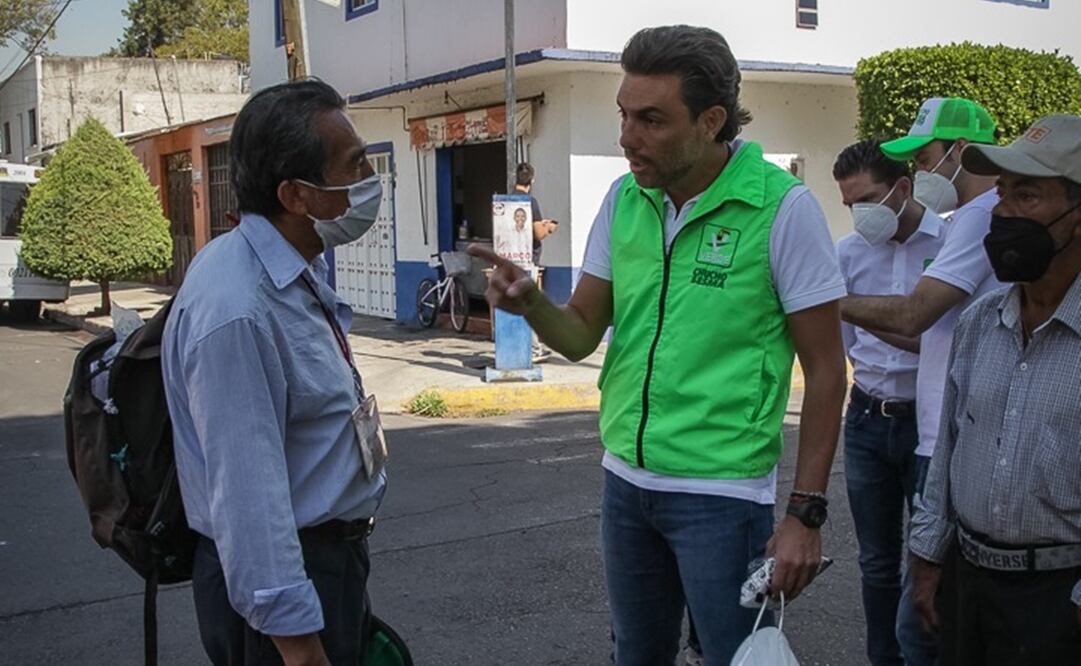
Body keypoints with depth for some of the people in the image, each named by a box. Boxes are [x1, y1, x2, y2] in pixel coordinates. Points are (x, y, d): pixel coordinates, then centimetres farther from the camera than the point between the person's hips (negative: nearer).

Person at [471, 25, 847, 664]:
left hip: (722, 493, -5)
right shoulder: (625, 198, 1)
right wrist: (532, 303, -17)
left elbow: (826, 370, -10)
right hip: (626, 480, 5)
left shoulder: (781, 207, -14)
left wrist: (807, 513, -11)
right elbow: (581, 335, 5)